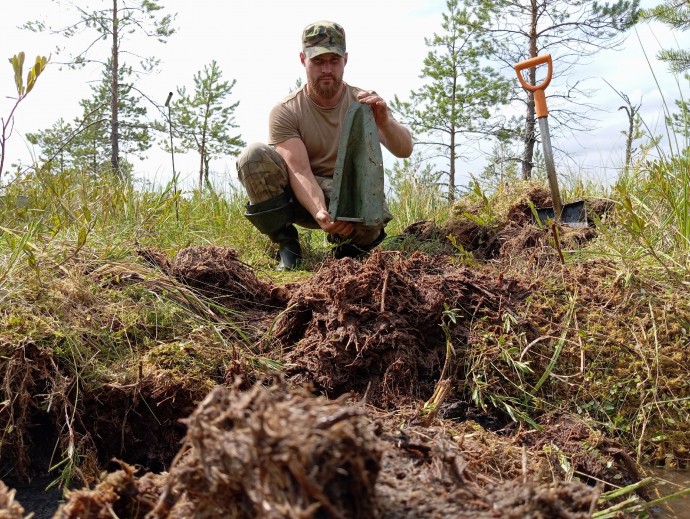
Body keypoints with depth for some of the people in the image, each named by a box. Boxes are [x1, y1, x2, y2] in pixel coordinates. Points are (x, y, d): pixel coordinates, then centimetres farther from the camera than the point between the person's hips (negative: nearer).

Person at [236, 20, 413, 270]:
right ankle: (287, 247, -11)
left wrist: (385, 122, -39)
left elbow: (405, 150, -17)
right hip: (302, 196, 0)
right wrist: (319, 213, -41)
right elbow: (299, 171, -22)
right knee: (254, 155, -26)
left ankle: (348, 247, 3)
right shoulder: (285, 111, -11)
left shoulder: (365, 103, -5)